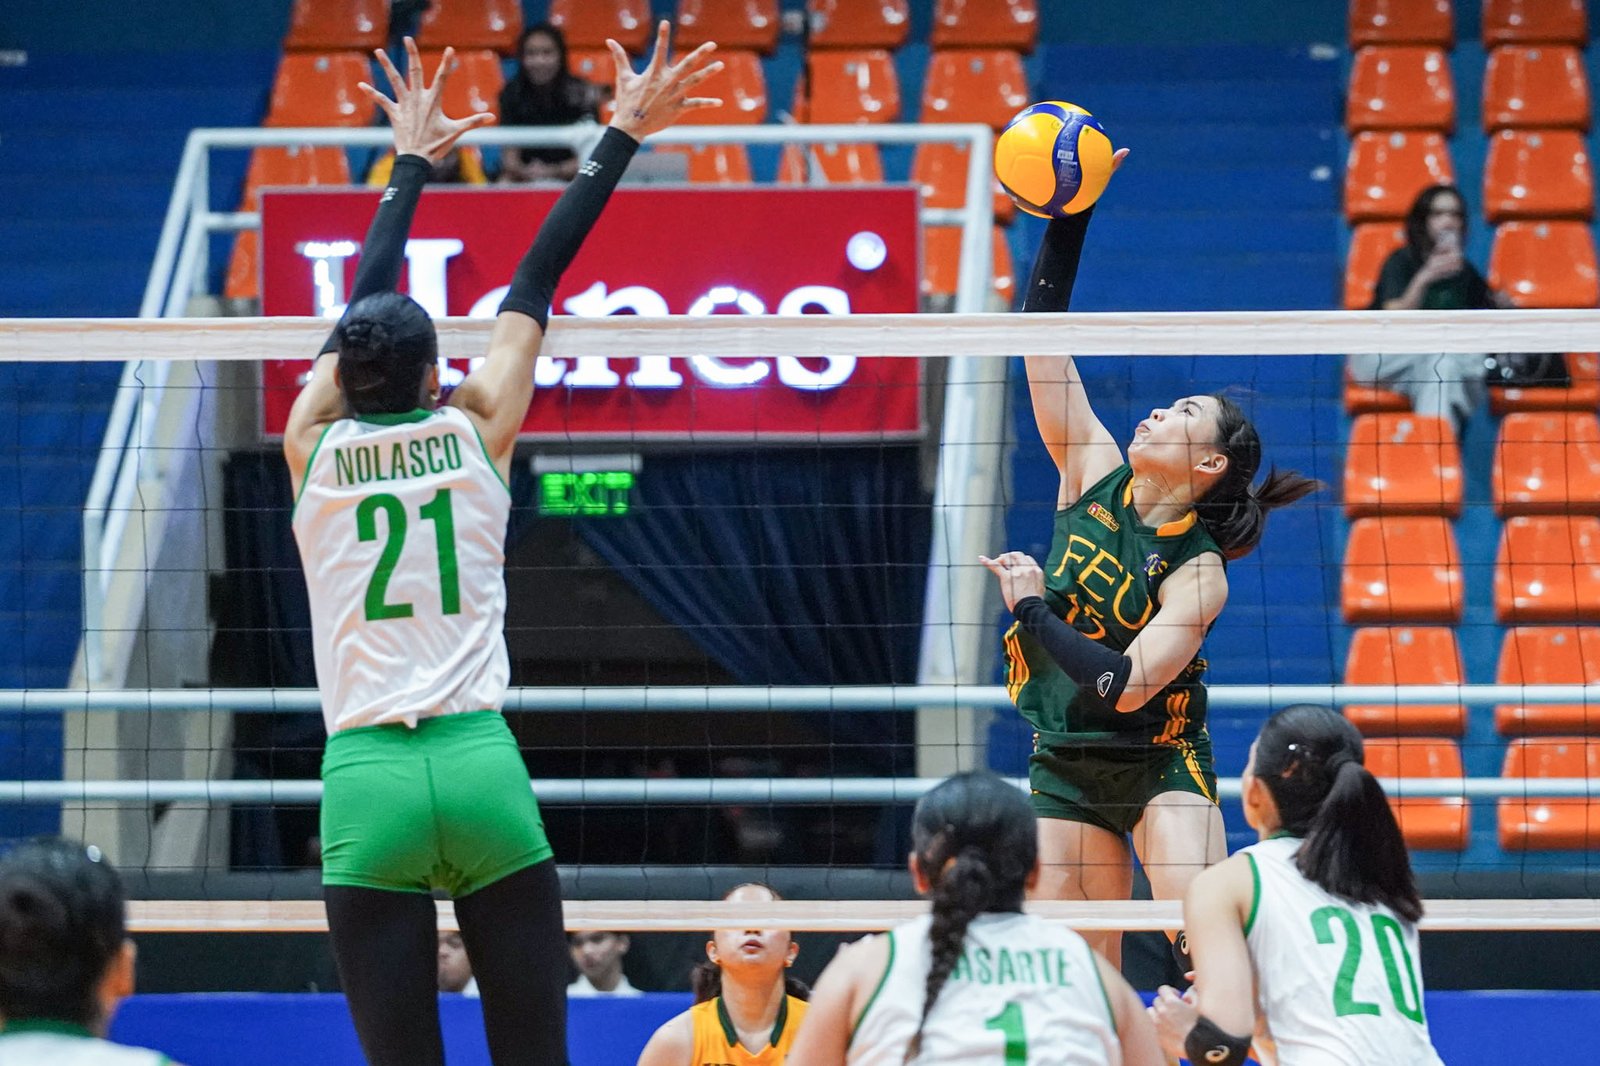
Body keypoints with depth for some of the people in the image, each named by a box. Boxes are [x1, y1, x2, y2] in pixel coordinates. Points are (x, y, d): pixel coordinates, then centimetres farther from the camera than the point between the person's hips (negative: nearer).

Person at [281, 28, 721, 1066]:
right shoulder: (476, 432, 6)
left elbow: (364, 305, 23)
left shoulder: (314, 448, 8)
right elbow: (537, 279, 13)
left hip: (367, 784, 0)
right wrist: (622, 137, 21)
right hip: (484, 771, 0)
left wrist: (413, 165, 36)